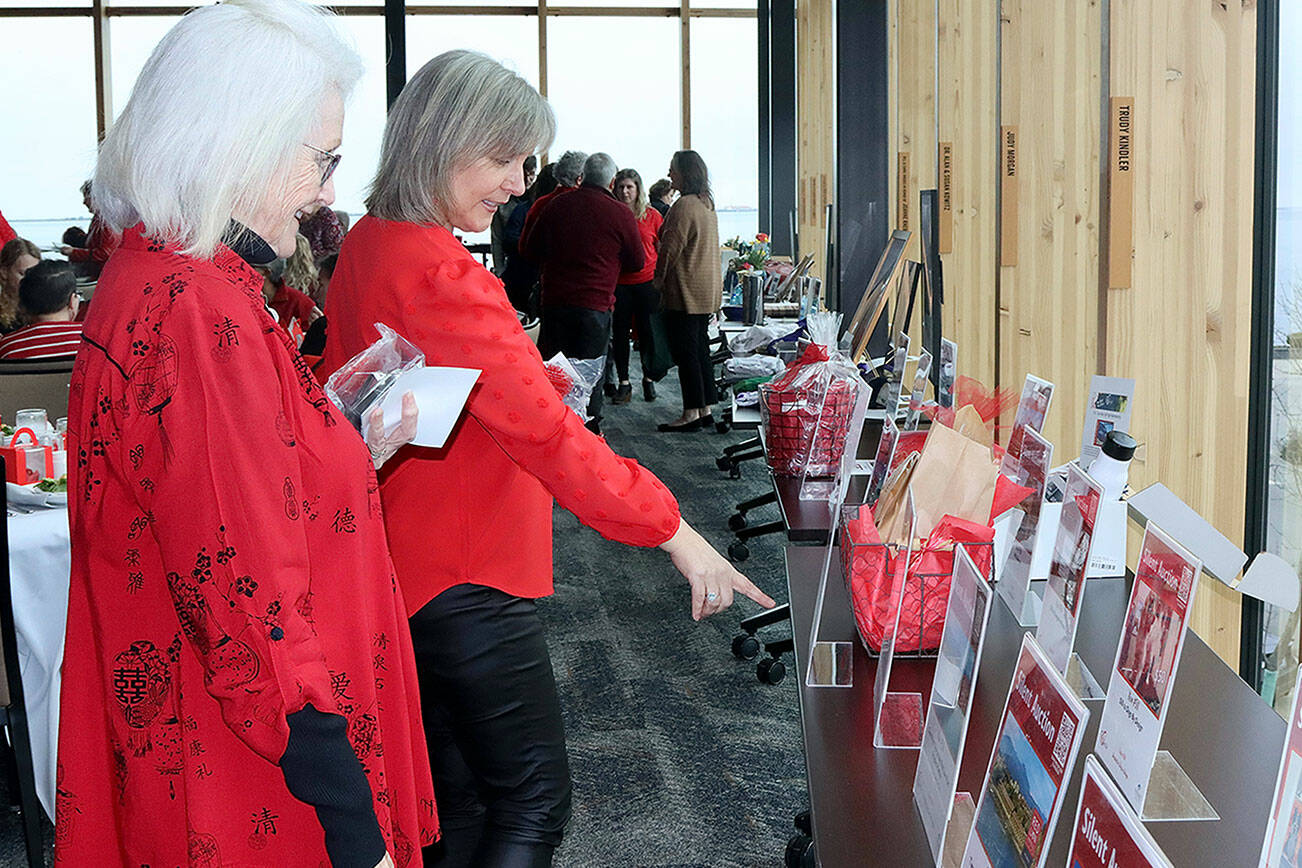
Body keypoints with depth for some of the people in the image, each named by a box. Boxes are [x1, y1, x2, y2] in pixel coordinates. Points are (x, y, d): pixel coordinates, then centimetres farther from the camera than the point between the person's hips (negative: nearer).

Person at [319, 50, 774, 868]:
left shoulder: (367, 247, 8)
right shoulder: (438, 271, -23)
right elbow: (542, 429, -27)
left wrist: (523, 372, 12)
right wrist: (674, 532, -24)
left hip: (402, 572, 10)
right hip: (465, 582, -10)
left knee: (456, 799, 17)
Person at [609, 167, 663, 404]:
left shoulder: (652, 216, 2)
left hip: (647, 282, -1)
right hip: (619, 284, 1)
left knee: (647, 332, 4)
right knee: (620, 333, 3)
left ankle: (648, 378, 20)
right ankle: (623, 383, 12)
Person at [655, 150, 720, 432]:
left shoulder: (684, 206, -16)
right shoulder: (707, 204, 14)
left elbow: (671, 247, -16)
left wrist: (659, 279, -4)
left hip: (685, 291, -10)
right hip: (707, 291, 10)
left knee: (684, 351, -6)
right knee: (700, 349, 13)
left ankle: (691, 413, -6)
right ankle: (706, 410, 16)